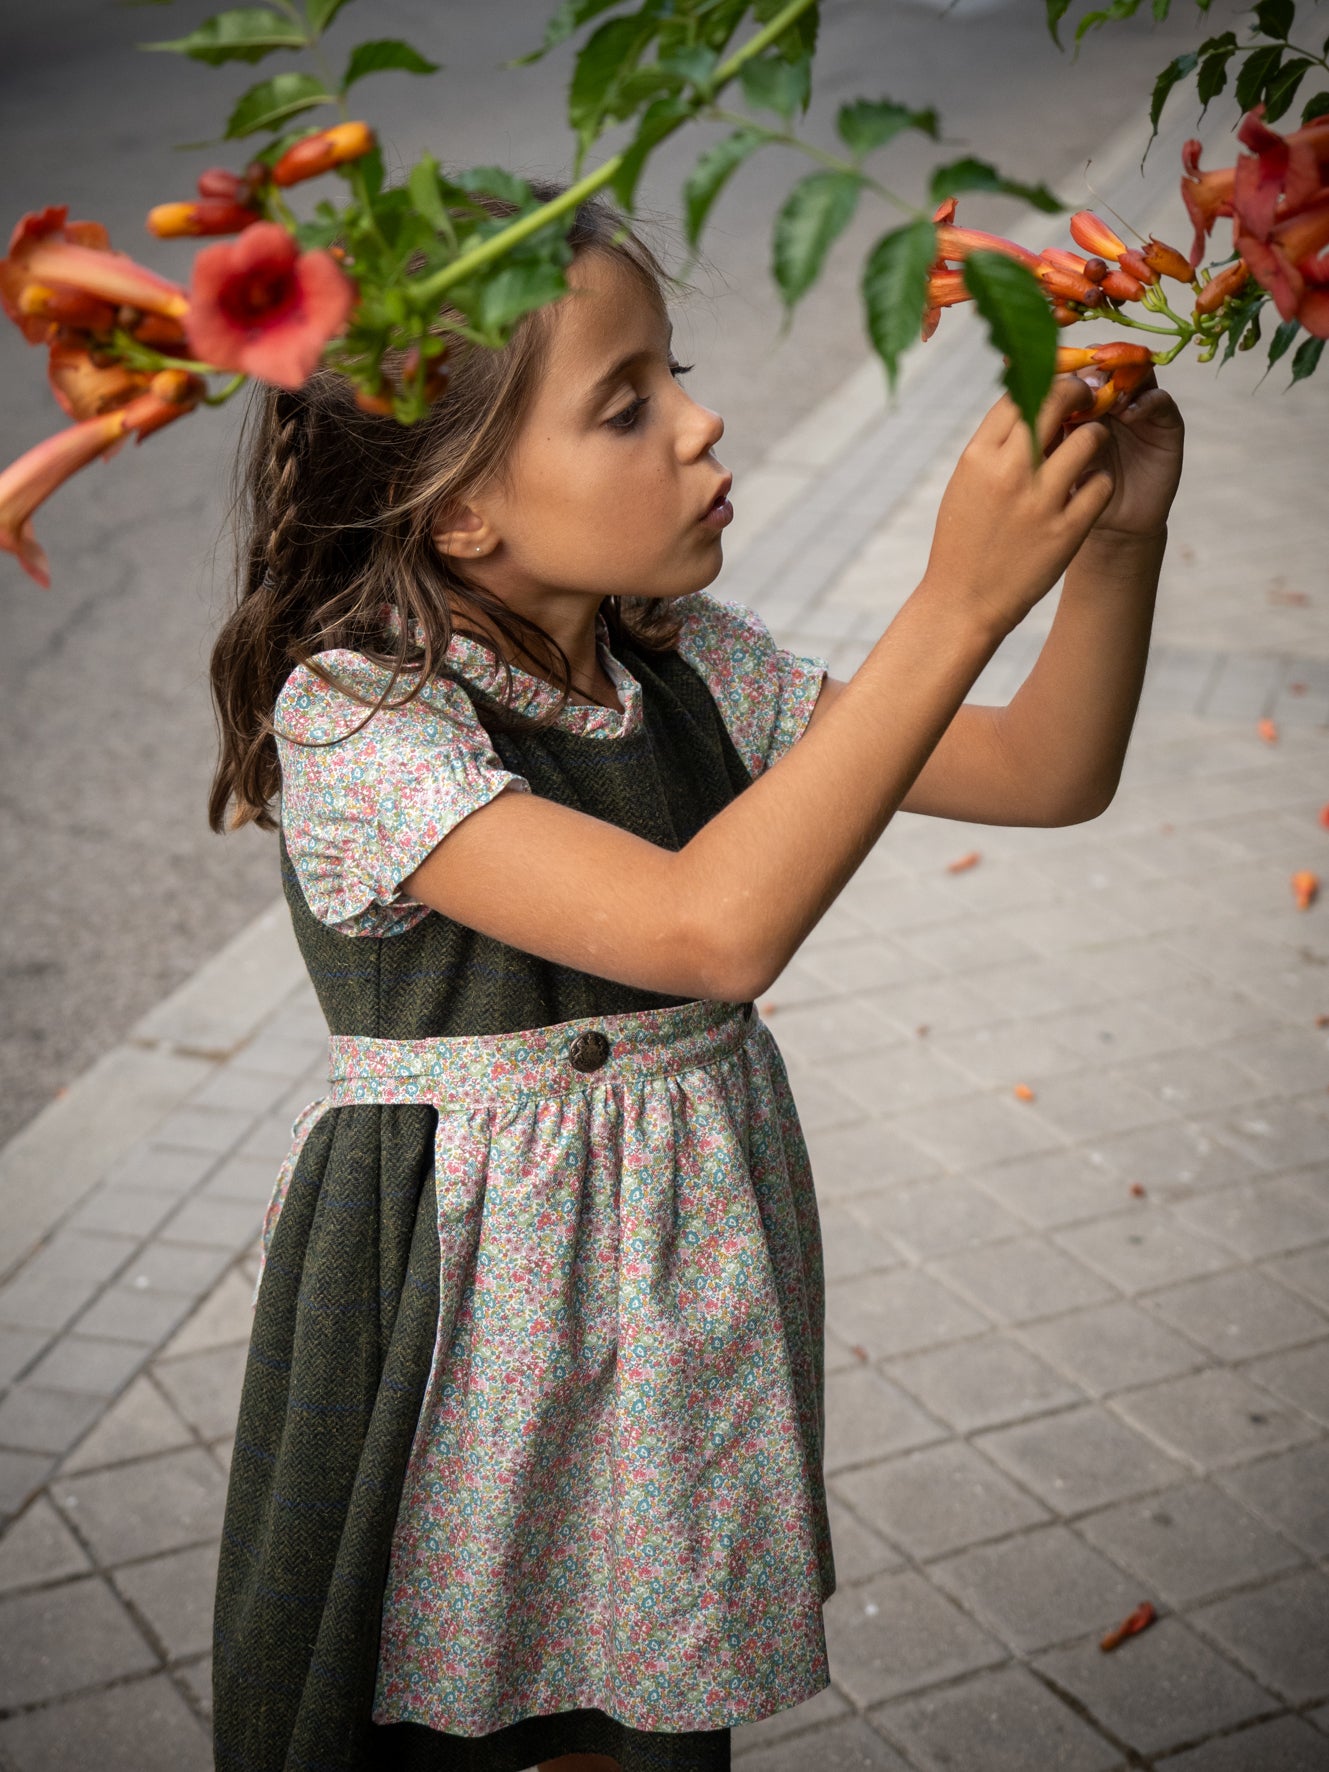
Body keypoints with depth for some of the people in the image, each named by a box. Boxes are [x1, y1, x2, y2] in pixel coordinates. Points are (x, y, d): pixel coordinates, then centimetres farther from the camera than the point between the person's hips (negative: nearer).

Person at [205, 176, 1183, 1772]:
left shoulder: (691, 664, -2)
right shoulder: (352, 712, -22)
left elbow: (1049, 774, 3)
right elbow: (715, 926, -34)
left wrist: (1115, 535, -14)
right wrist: (961, 600, -34)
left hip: (693, 1262, 6)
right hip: (469, 1282, -5)